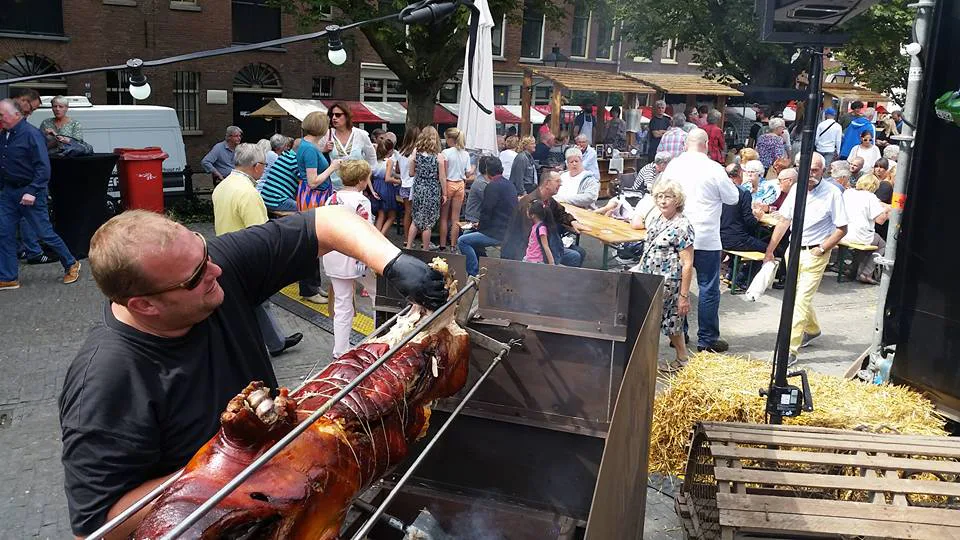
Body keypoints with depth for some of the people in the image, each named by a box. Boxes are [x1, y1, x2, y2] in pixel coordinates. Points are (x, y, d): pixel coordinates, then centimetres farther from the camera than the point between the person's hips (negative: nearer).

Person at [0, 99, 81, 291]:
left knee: (44, 233, -1)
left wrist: (32, 191, -24)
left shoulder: (31, 134, -14)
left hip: (29, 193, -7)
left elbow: (43, 167, -18)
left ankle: (71, 264, 19)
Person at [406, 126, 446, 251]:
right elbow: (442, 178, -9)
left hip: (418, 189, 3)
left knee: (416, 219, 18)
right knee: (428, 222, 7)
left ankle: (408, 246, 19)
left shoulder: (416, 154, -4)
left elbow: (411, 173, 4)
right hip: (432, 192, -3)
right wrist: (444, 194, 0)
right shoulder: (438, 157, -13)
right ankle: (425, 250, 15)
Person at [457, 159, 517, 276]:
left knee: (462, 241, -7)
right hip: (508, 231, 10)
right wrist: (481, 225, 18)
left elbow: (486, 212, -17)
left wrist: (480, 226, 2)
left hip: (498, 234, -10)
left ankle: (474, 274, -4)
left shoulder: (492, 187, -16)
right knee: (471, 235, 27)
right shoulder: (510, 184, 13)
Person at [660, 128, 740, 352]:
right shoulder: (713, 169, -11)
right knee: (709, 288, 4)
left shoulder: (673, 165, 1)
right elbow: (732, 197, 0)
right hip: (705, 238, -4)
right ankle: (707, 339, 8)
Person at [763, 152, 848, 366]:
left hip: (815, 254, -6)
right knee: (796, 296, 19)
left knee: (802, 300, -9)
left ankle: (790, 350, -7)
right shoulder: (796, 189, 4)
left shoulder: (832, 193, -11)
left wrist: (822, 248, -14)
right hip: (794, 249, 6)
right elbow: (784, 221, 10)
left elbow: (842, 228, -7)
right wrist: (770, 250, 9)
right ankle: (812, 329, 45)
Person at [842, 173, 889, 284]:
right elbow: (880, 220, -13)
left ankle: (860, 272, 22)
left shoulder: (847, 192, 8)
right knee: (882, 245, 21)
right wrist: (885, 210, 8)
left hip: (842, 234, 6)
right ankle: (866, 274, 10)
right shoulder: (870, 197, -11)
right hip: (860, 236, -6)